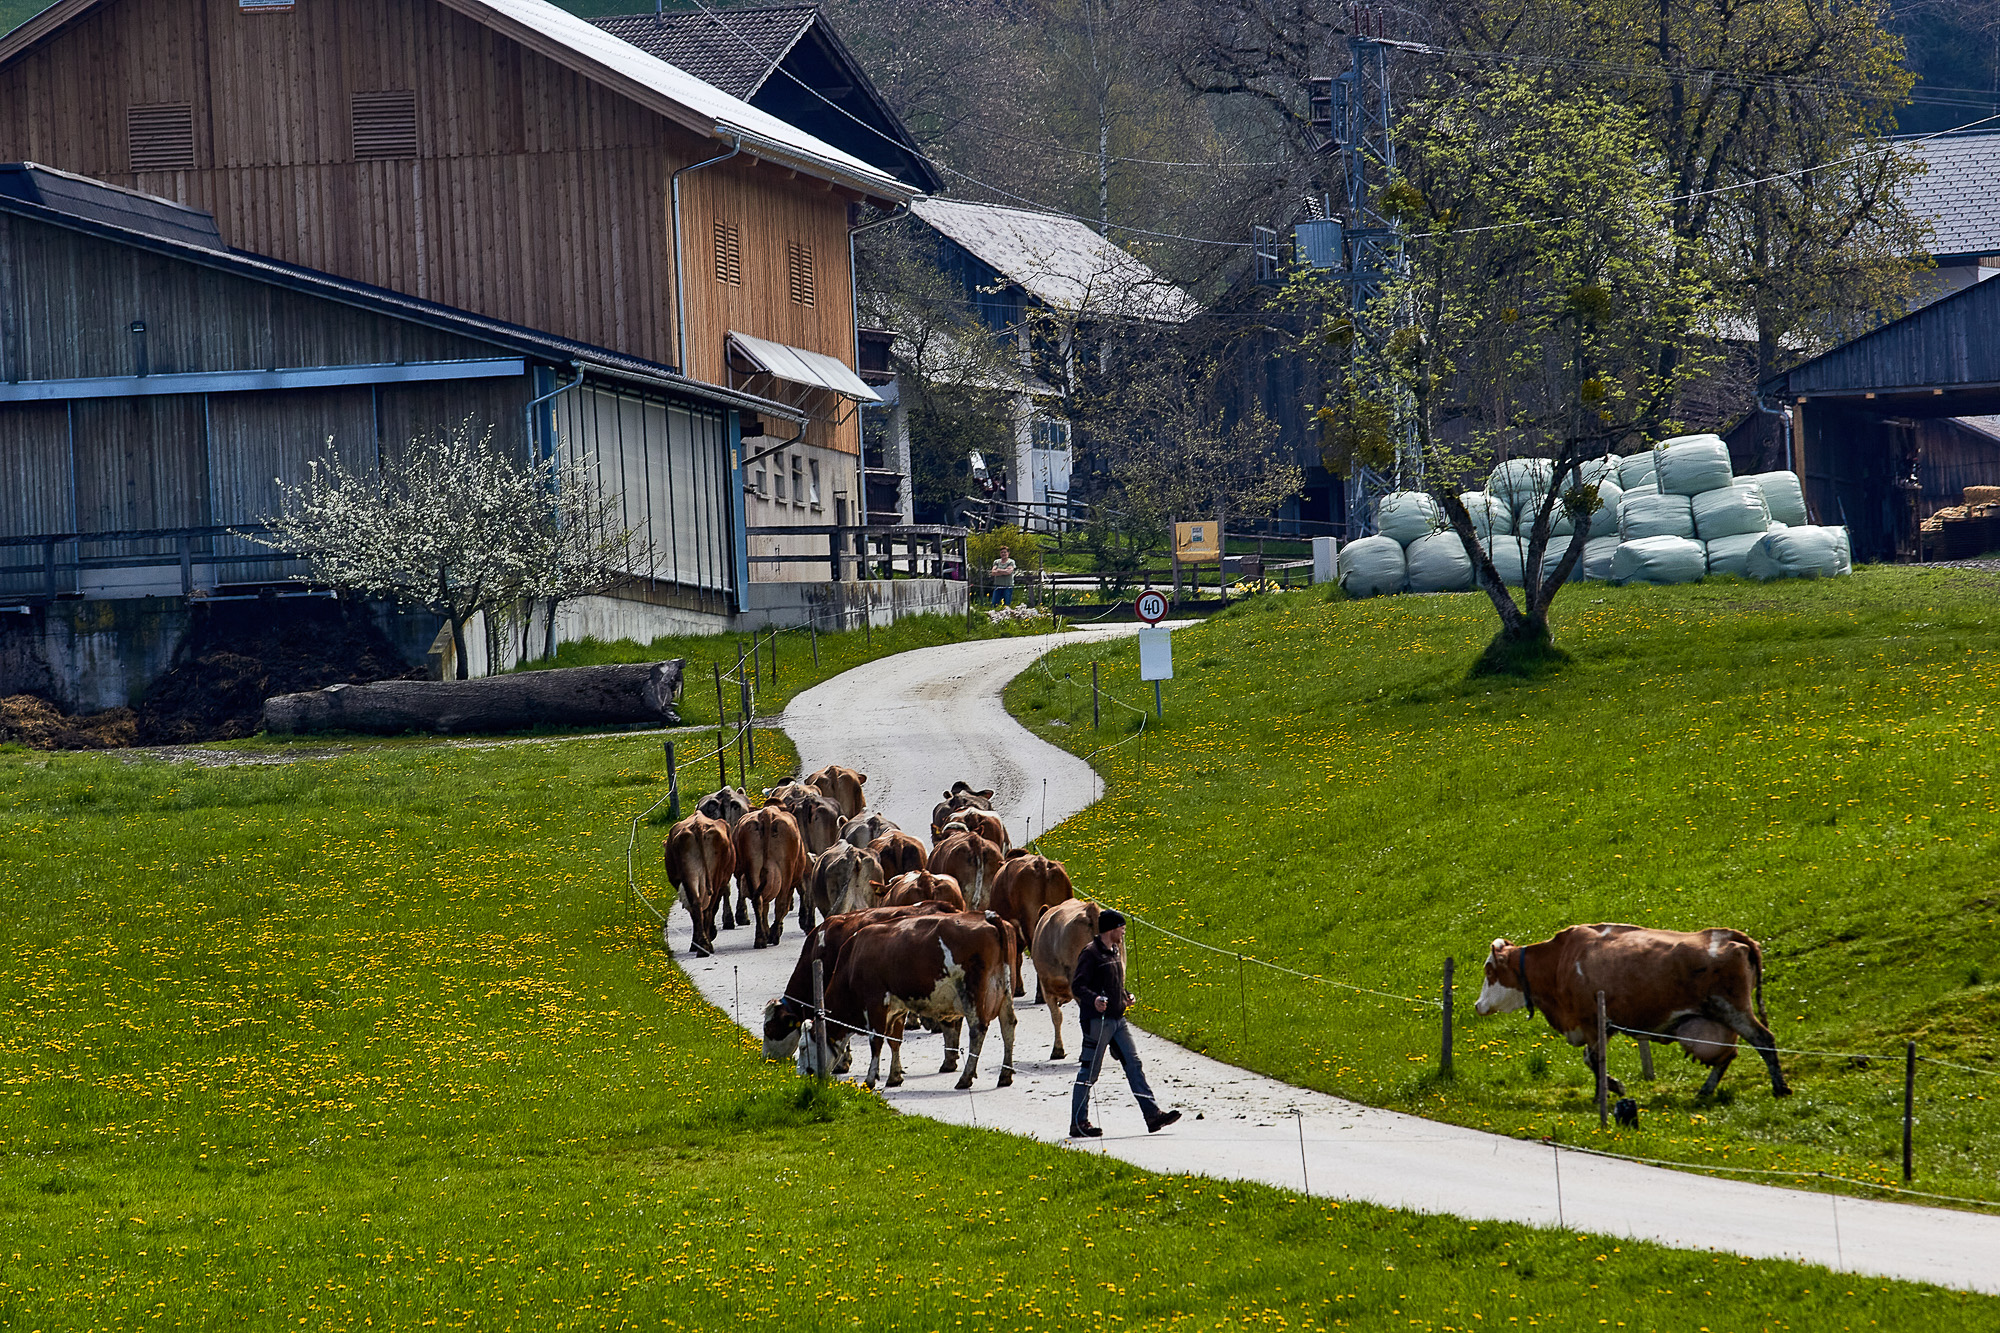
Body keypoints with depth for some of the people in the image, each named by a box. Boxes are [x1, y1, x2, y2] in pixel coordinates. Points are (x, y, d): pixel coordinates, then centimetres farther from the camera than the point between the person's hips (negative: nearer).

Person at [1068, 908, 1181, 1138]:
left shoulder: (1115, 952, 16)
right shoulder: (1091, 953, -11)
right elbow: (1077, 985, -16)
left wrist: (1126, 996, 11)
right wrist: (1094, 999, -33)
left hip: (1117, 1019, 9)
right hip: (1097, 1019, -9)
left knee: (1134, 1065, 3)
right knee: (1089, 1071, -3)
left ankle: (1152, 1114, 2)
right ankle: (1078, 1123, 4)